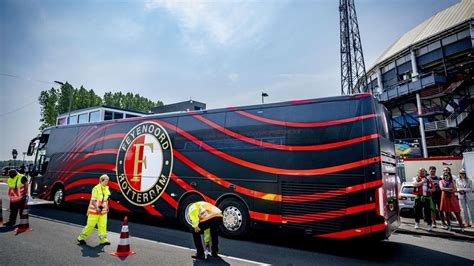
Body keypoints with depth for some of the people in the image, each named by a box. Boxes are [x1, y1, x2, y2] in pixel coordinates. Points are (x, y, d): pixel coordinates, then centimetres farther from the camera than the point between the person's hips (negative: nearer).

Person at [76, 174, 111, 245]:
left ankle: (103, 239, 12)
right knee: (90, 225, 2)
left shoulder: (107, 188, 7)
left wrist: (107, 207, 9)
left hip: (103, 211, 6)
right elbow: (93, 200, -16)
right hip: (94, 210, -6)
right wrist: (97, 208, -23)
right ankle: (81, 238, 21)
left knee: (103, 225, 6)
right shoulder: (96, 188, -15)